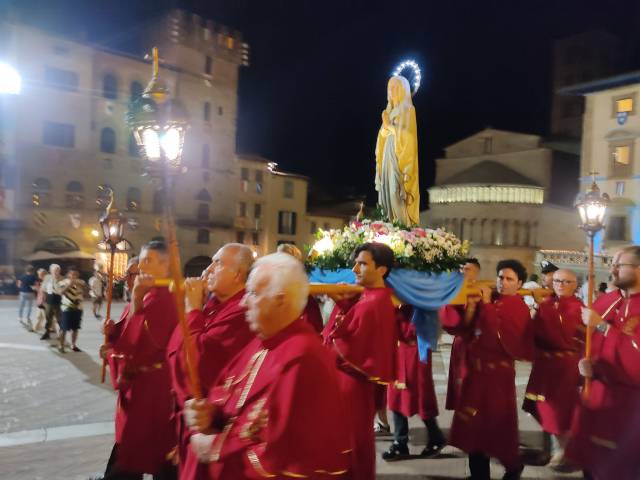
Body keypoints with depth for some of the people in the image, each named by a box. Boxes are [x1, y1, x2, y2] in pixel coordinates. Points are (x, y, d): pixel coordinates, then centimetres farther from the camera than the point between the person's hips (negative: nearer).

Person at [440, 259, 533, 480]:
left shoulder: (519, 308, -3)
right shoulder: (486, 300, 7)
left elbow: (504, 337, -20)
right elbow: (466, 329, 2)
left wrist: (487, 306, -18)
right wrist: (471, 306, -12)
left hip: (498, 372, -4)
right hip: (475, 368, 4)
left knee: (497, 423, 5)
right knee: (474, 423, 9)